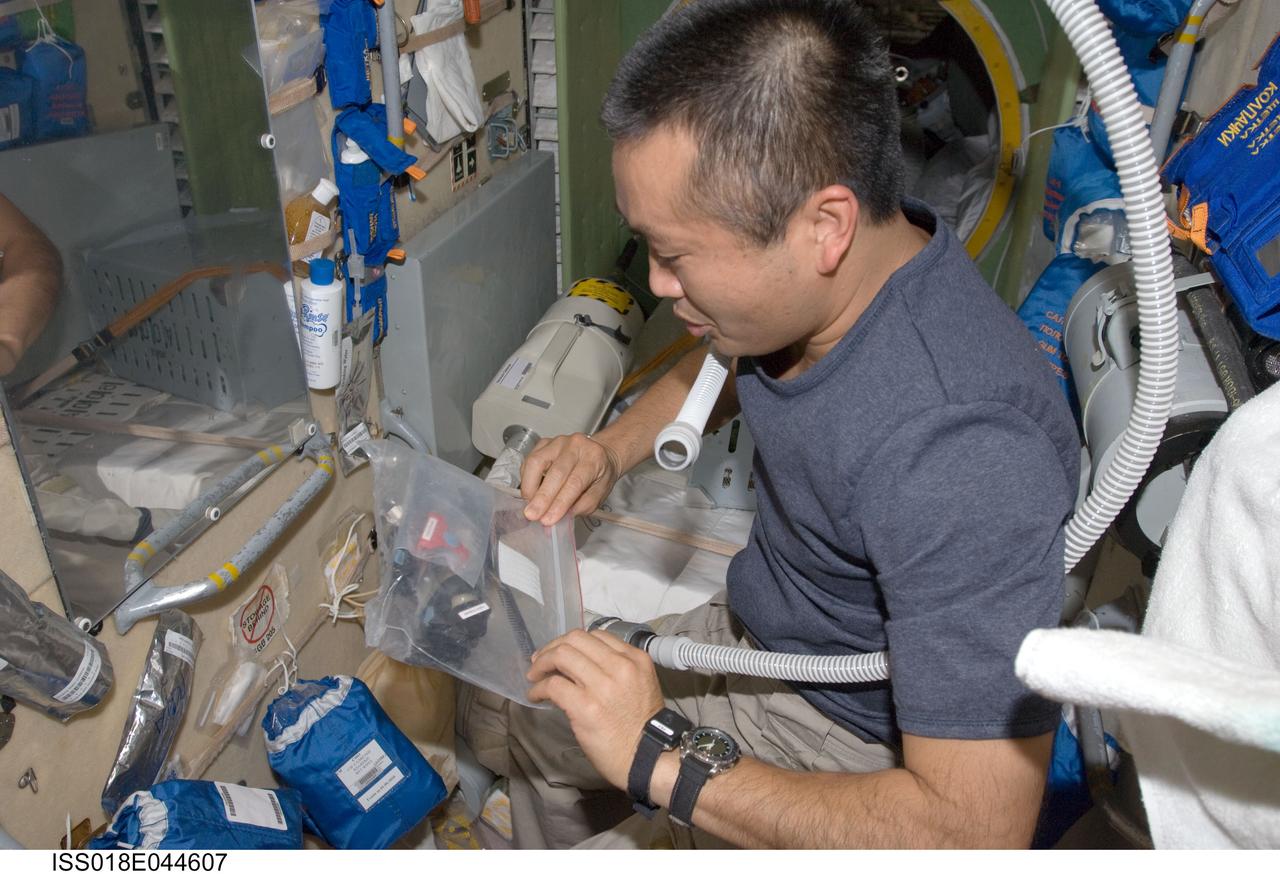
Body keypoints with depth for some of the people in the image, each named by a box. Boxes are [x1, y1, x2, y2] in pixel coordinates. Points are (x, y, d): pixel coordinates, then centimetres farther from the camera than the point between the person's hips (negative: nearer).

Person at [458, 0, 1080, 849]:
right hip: (750, 634, 8)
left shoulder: (958, 456, -39)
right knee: (499, 707, 17)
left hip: (859, 756, -7)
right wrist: (614, 447, -6)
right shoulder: (819, 278, -13)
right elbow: (718, 365, 12)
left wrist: (663, 761, -34)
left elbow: (976, 831, -35)